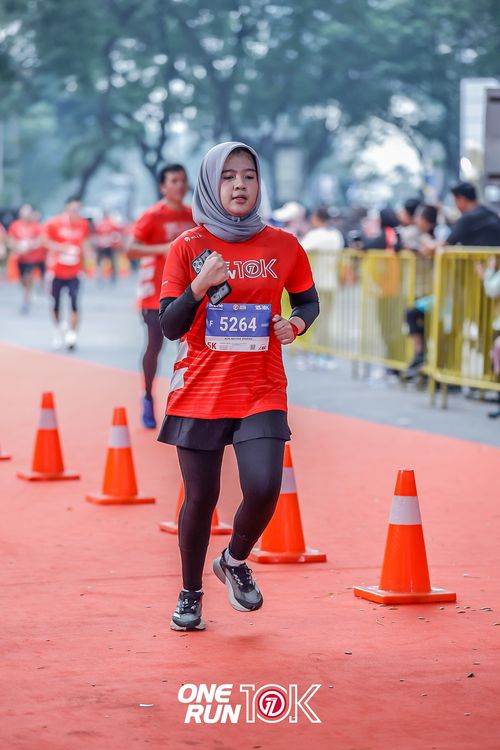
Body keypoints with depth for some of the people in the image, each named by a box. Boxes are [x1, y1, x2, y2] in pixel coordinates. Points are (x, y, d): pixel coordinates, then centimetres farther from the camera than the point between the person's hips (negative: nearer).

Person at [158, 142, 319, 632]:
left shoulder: (282, 246, 3)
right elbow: (169, 326, -3)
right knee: (200, 498, 4)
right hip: (200, 390, 0)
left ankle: (235, 561, 17)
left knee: (264, 488, -16)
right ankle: (190, 594, 27)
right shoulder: (187, 248, -1)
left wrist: (297, 323, -6)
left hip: (261, 392, 1)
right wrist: (199, 285, -19)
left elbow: (308, 301, 17)